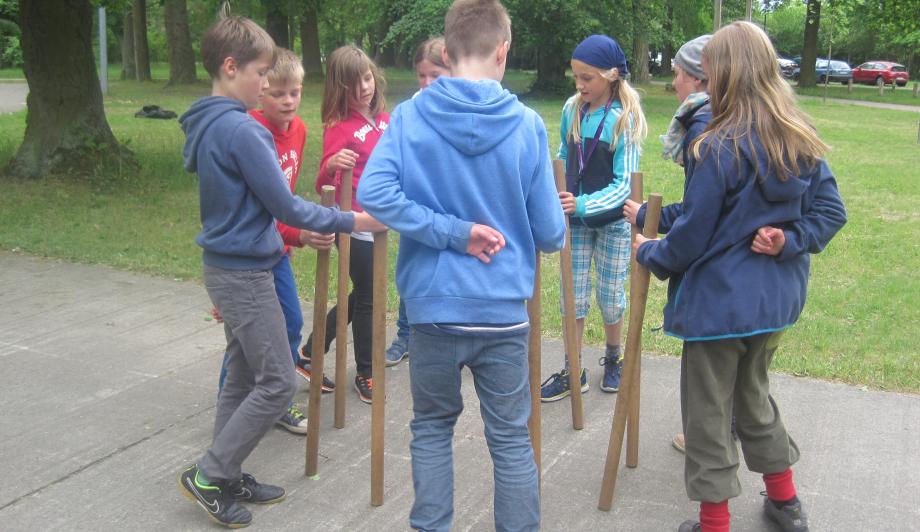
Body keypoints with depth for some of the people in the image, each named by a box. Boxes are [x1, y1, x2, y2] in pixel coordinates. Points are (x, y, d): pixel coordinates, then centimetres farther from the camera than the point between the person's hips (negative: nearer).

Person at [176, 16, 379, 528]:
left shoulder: (205, 125, 10)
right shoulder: (241, 129, -20)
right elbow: (285, 205, -18)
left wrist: (289, 232, 17)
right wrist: (353, 221, -11)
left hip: (226, 266, 10)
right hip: (245, 271, -10)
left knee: (244, 376, 16)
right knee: (277, 383, -1)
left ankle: (228, 478, 25)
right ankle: (208, 476, 7)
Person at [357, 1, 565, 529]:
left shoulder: (410, 115, -5)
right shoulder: (526, 124, -7)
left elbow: (374, 192, -19)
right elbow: (550, 233, -4)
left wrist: (451, 231, -13)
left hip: (433, 306, 1)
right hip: (503, 310, -1)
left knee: (432, 427, 20)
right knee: (511, 438, 12)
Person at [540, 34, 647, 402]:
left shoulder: (624, 118, -16)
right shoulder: (572, 110, -4)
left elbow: (623, 183, -19)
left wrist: (583, 204, -32)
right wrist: (557, 193, -4)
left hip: (612, 220, -3)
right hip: (575, 220, 3)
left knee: (610, 297, 10)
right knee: (574, 298, 6)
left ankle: (613, 359, 34)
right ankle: (572, 372, 17)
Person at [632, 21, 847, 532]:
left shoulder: (720, 149, -20)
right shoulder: (801, 142, 2)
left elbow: (690, 238, -14)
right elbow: (830, 212, 5)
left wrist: (647, 252, 3)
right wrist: (791, 240, -6)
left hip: (718, 299, -8)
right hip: (777, 296, 8)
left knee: (708, 411, 8)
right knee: (752, 393, 26)